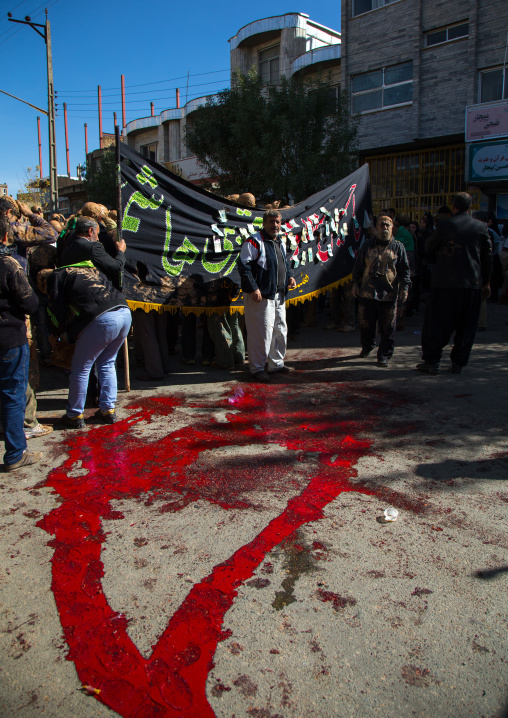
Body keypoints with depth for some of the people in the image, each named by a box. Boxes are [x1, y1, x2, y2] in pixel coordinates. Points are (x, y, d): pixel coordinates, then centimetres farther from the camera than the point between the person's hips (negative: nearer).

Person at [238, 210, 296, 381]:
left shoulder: (280, 243, 17)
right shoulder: (254, 242, -10)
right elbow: (243, 266, -15)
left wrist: (290, 276, 10)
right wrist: (253, 288, -21)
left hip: (279, 296, 9)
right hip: (260, 296, -9)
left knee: (280, 330, 16)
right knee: (261, 333, -8)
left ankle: (276, 364, 30)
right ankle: (257, 369, 3)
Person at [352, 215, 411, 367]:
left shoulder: (398, 247, 7)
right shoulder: (367, 245, 10)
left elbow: (404, 270, 8)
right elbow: (358, 266, 15)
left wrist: (404, 287, -1)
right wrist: (356, 283, 8)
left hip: (389, 294, -1)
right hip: (367, 292, 1)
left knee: (387, 328, -1)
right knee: (365, 324, 10)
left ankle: (384, 355, 10)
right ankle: (367, 347, 34)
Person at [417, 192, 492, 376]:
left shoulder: (444, 225, -5)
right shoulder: (481, 227, 4)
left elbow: (430, 250, 6)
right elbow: (487, 257, 8)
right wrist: (486, 282, 16)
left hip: (444, 282, -2)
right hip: (472, 284, 3)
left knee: (436, 323, 4)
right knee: (466, 325, 10)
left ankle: (432, 361, 4)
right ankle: (458, 363, 12)